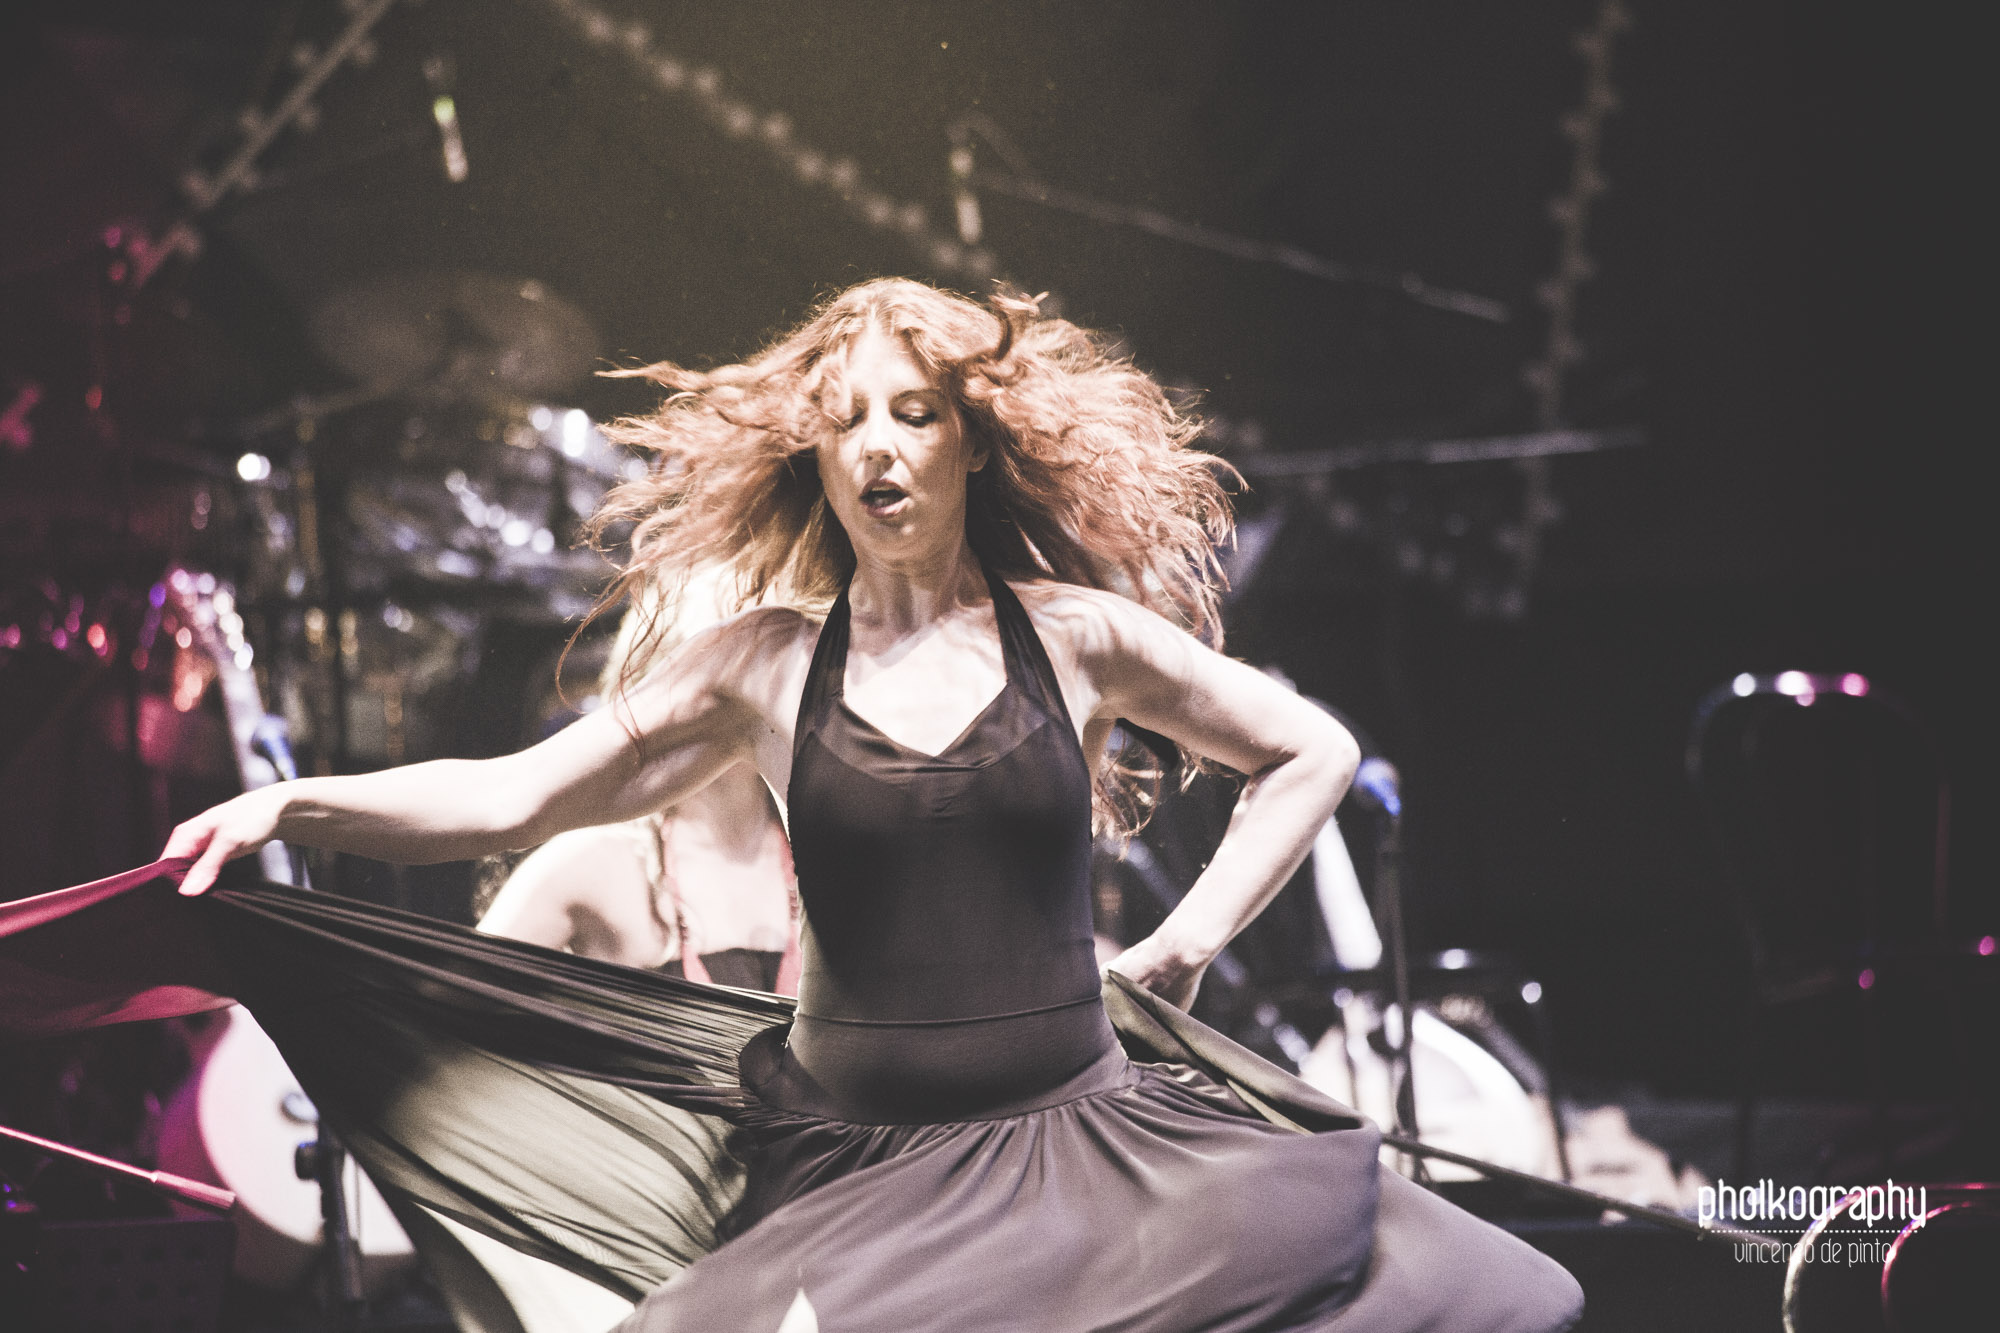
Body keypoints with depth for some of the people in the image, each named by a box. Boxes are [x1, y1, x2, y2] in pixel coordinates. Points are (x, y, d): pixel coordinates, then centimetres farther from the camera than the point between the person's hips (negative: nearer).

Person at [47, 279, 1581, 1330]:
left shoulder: (1074, 634, 6)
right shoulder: (768, 665, 6)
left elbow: (1311, 754, 17)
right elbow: (515, 793, 6)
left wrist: (1184, 946, 11)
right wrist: (301, 801, -8)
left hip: (1083, 1137, 1)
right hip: (859, 1163, -1)